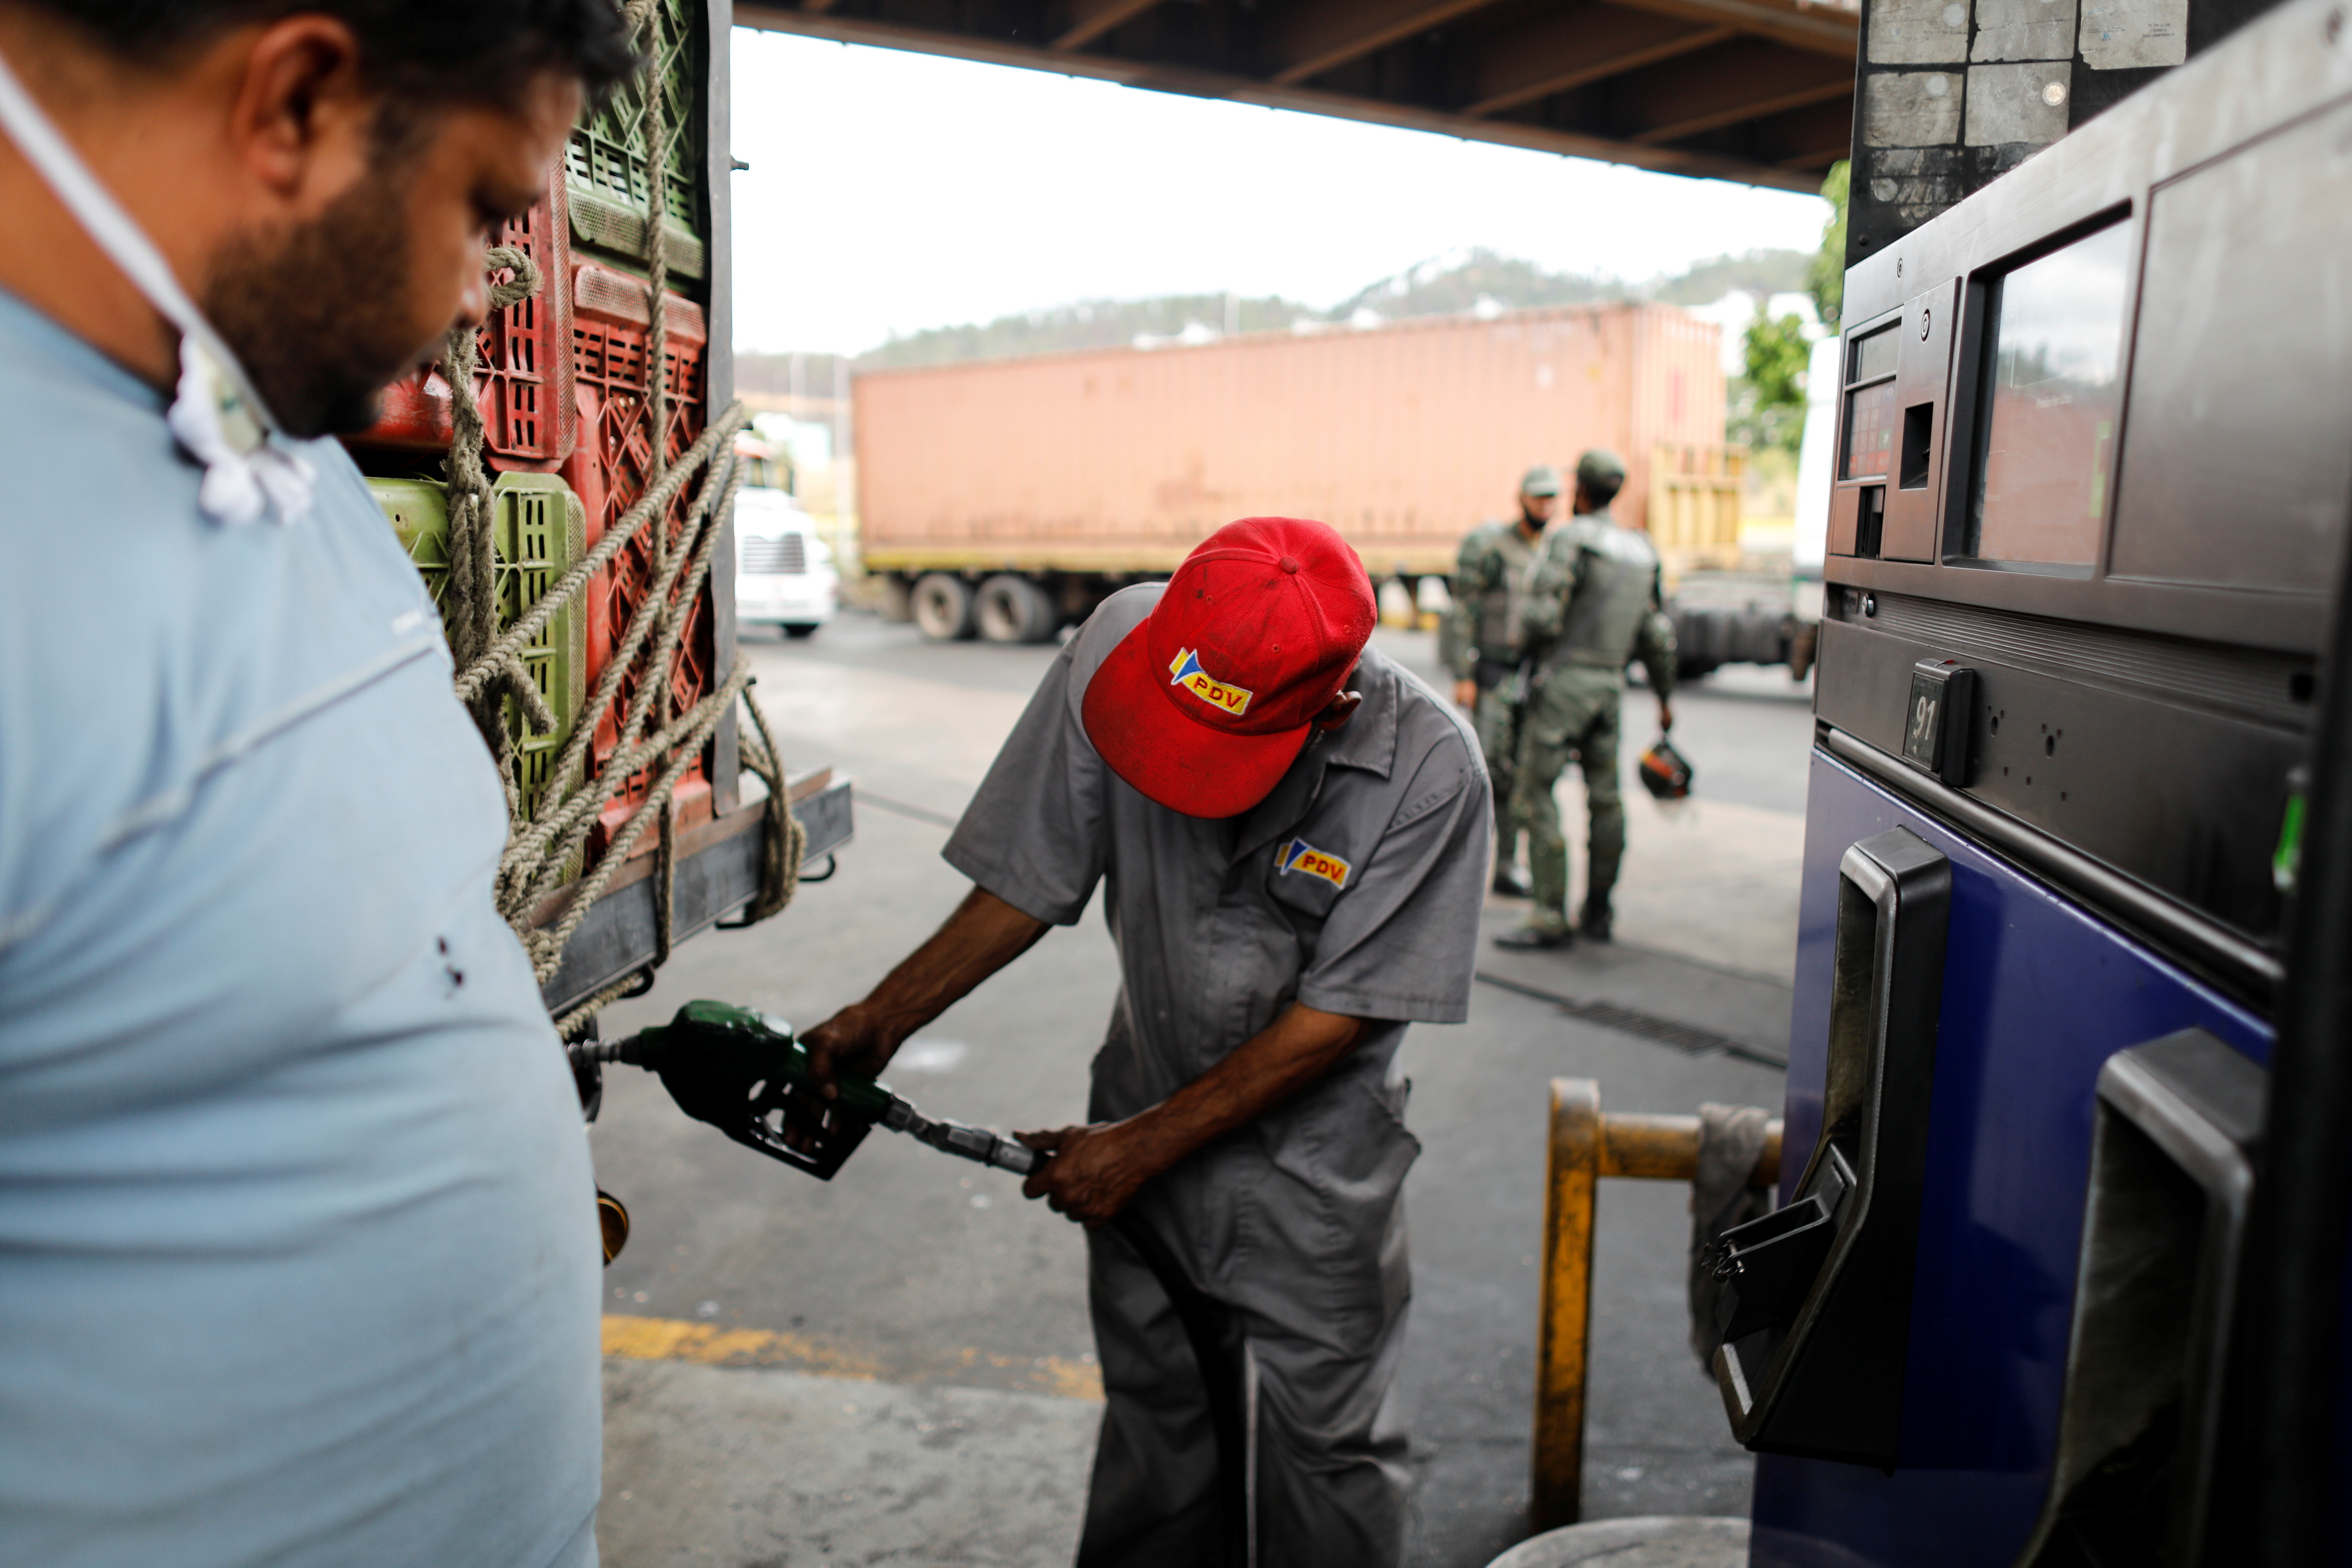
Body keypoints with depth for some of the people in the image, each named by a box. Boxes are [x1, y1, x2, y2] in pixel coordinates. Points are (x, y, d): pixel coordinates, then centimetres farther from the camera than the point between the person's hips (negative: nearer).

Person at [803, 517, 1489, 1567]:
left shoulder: (1429, 770, -26)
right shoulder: (1121, 644, -20)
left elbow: (1338, 1016, -18)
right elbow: (1033, 875, -8)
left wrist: (1144, 1145, -13)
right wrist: (882, 1021, -10)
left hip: (1312, 1146, -2)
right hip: (1149, 1096, 3)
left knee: (1324, 1440, 8)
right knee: (1150, 1401, 16)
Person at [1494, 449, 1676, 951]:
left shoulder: (1570, 540, -10)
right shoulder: (1642, 551, 13)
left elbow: (1540, 616, -18)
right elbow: (1656, 633, 17)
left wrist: (1527, 644, 5)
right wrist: (1665, 695, 26)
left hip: (1564, 681, -8)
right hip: (1610, 684, 8)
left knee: (1535, 796, -5)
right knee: (1606, 799, 10)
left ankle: (1551, 918, -7)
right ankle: (1597, 914, 17)